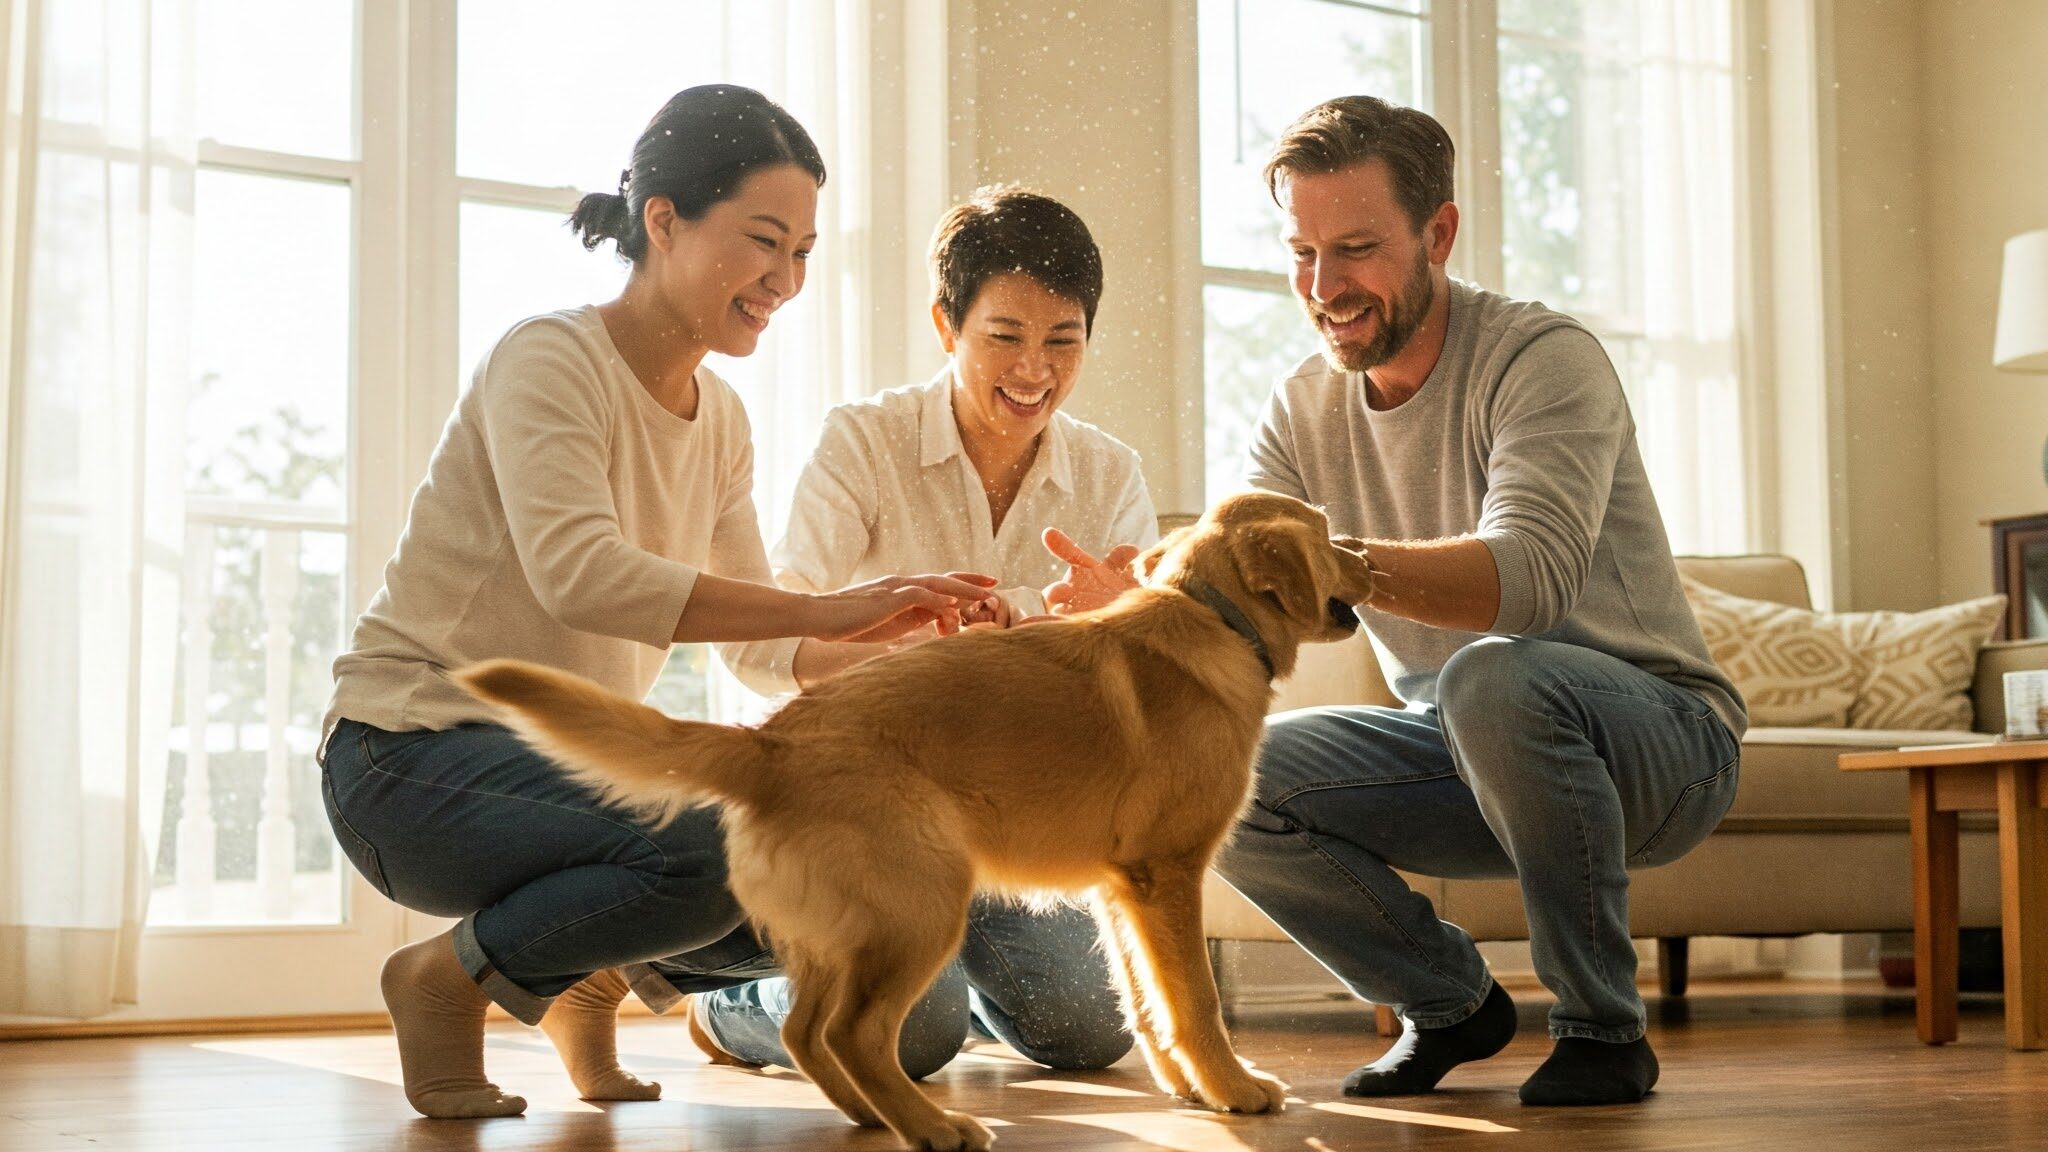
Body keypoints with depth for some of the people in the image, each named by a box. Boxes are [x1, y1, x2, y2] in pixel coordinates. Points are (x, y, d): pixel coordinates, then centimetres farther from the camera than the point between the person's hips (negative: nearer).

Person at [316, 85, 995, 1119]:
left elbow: (753, 625, 10)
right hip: (413, 758, -7)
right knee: (728, 839, -31)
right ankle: (451, 978, -7)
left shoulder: (719, 421, 11)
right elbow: (580, 576, -31)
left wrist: (896, 630, -8)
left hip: (564, 755, 8)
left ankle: (593, 973, 8)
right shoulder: (551, 358, -14)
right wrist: (826, 610, -35)